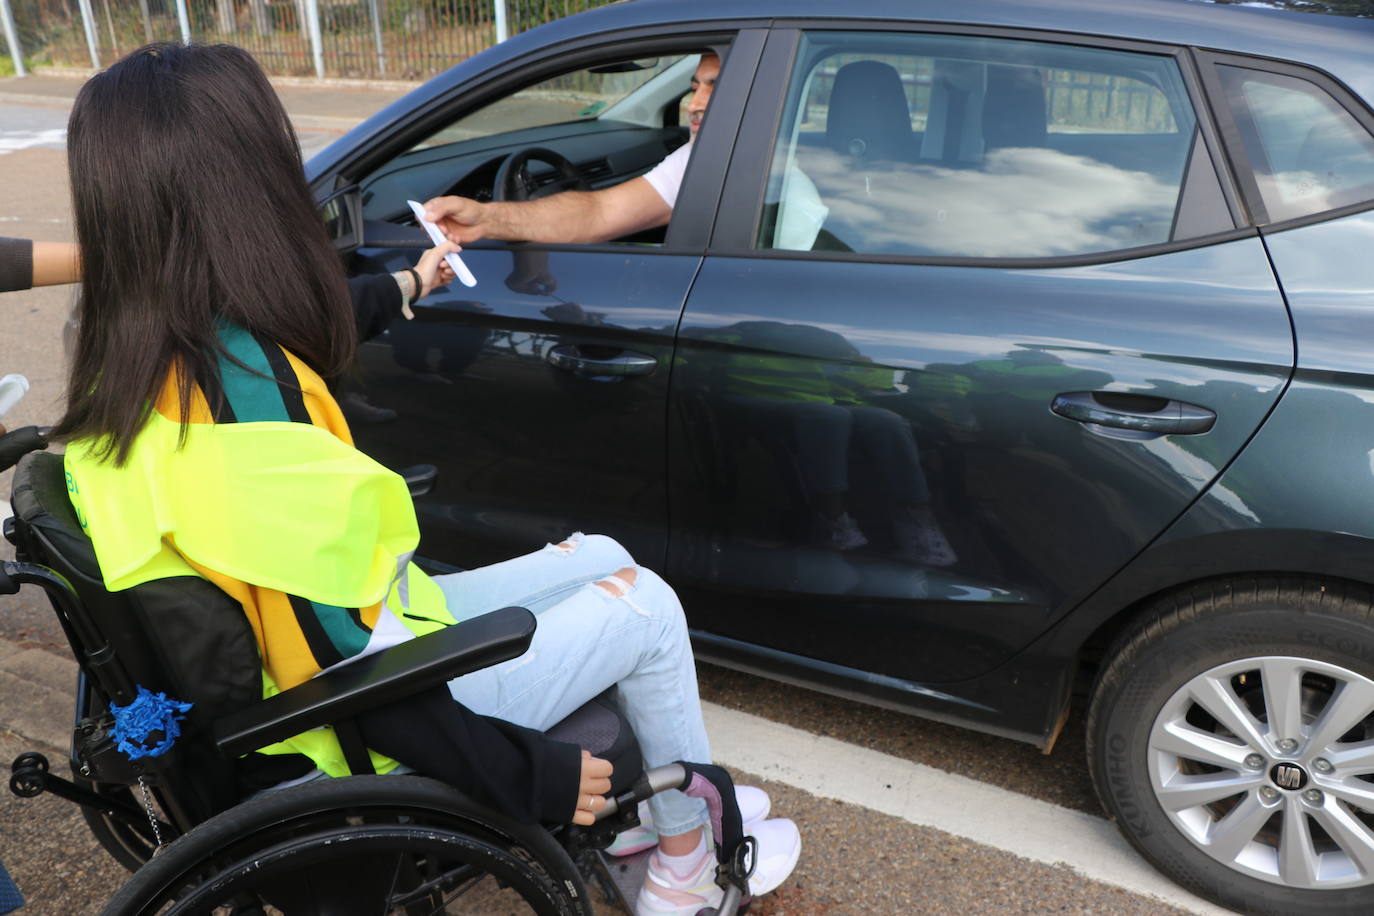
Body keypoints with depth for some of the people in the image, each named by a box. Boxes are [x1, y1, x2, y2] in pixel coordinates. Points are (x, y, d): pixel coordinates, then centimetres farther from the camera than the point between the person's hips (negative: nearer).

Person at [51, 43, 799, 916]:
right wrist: (534, 775, -19)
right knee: (645, 606, 4)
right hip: (383, 731, -9)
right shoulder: (244, 385, -33)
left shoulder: (130, 364, -5)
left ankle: (654, 804, 32)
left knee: (601, 560, 16)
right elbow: (353, 675, -30)